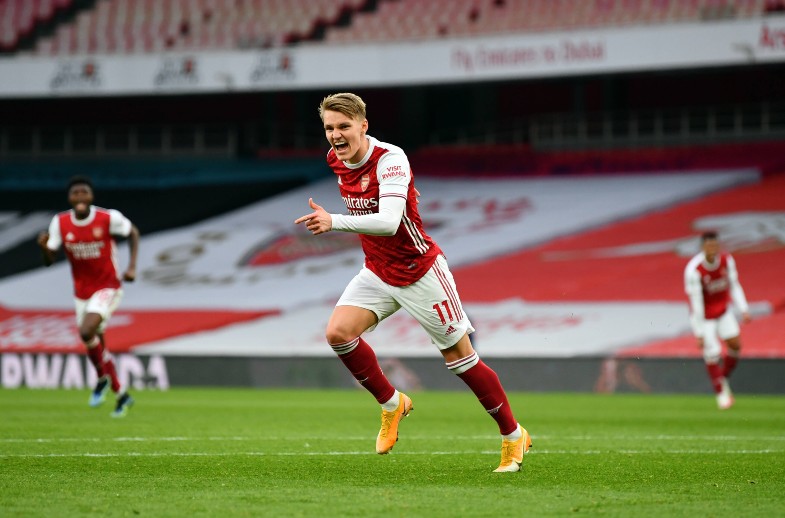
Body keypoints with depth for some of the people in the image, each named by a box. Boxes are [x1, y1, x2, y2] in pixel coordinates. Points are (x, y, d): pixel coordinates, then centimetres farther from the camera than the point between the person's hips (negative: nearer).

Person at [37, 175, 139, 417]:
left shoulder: (109, 218, -17)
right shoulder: (60, 223, -8)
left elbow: (133, 233, 2)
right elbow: (50, 260, -5)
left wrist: (132, 267, -8)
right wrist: (44, 247, -28)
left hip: (107, 288, -5)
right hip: (81, 293, 5)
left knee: (87, 332, -26)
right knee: (96, 345, 11)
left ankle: (102, 378, 0)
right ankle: (121, 395, 30)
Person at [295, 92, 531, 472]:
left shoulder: (390, 159, -26)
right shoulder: (336, 161, -3)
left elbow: (389, 222, -41)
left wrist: (335, 222, -52)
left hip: (420, 270, -6)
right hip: (378, 272, 6)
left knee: (459, 357, 0)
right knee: (338, 332, -17)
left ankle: (513, 436, 17)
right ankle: (391, 404, 4)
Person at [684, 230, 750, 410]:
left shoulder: (727, 260, -12)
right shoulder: (693, 270, -28)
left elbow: (734, 285, 1)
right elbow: (696, 301, -24)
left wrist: (744, 309, -3)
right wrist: (699, 333, -21)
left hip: (724, 310, 5)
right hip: (704, 315, -5)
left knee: (735, 345, -4)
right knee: (712, 353, -8)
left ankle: (724, 379, 21)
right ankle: (720, 393, 10)